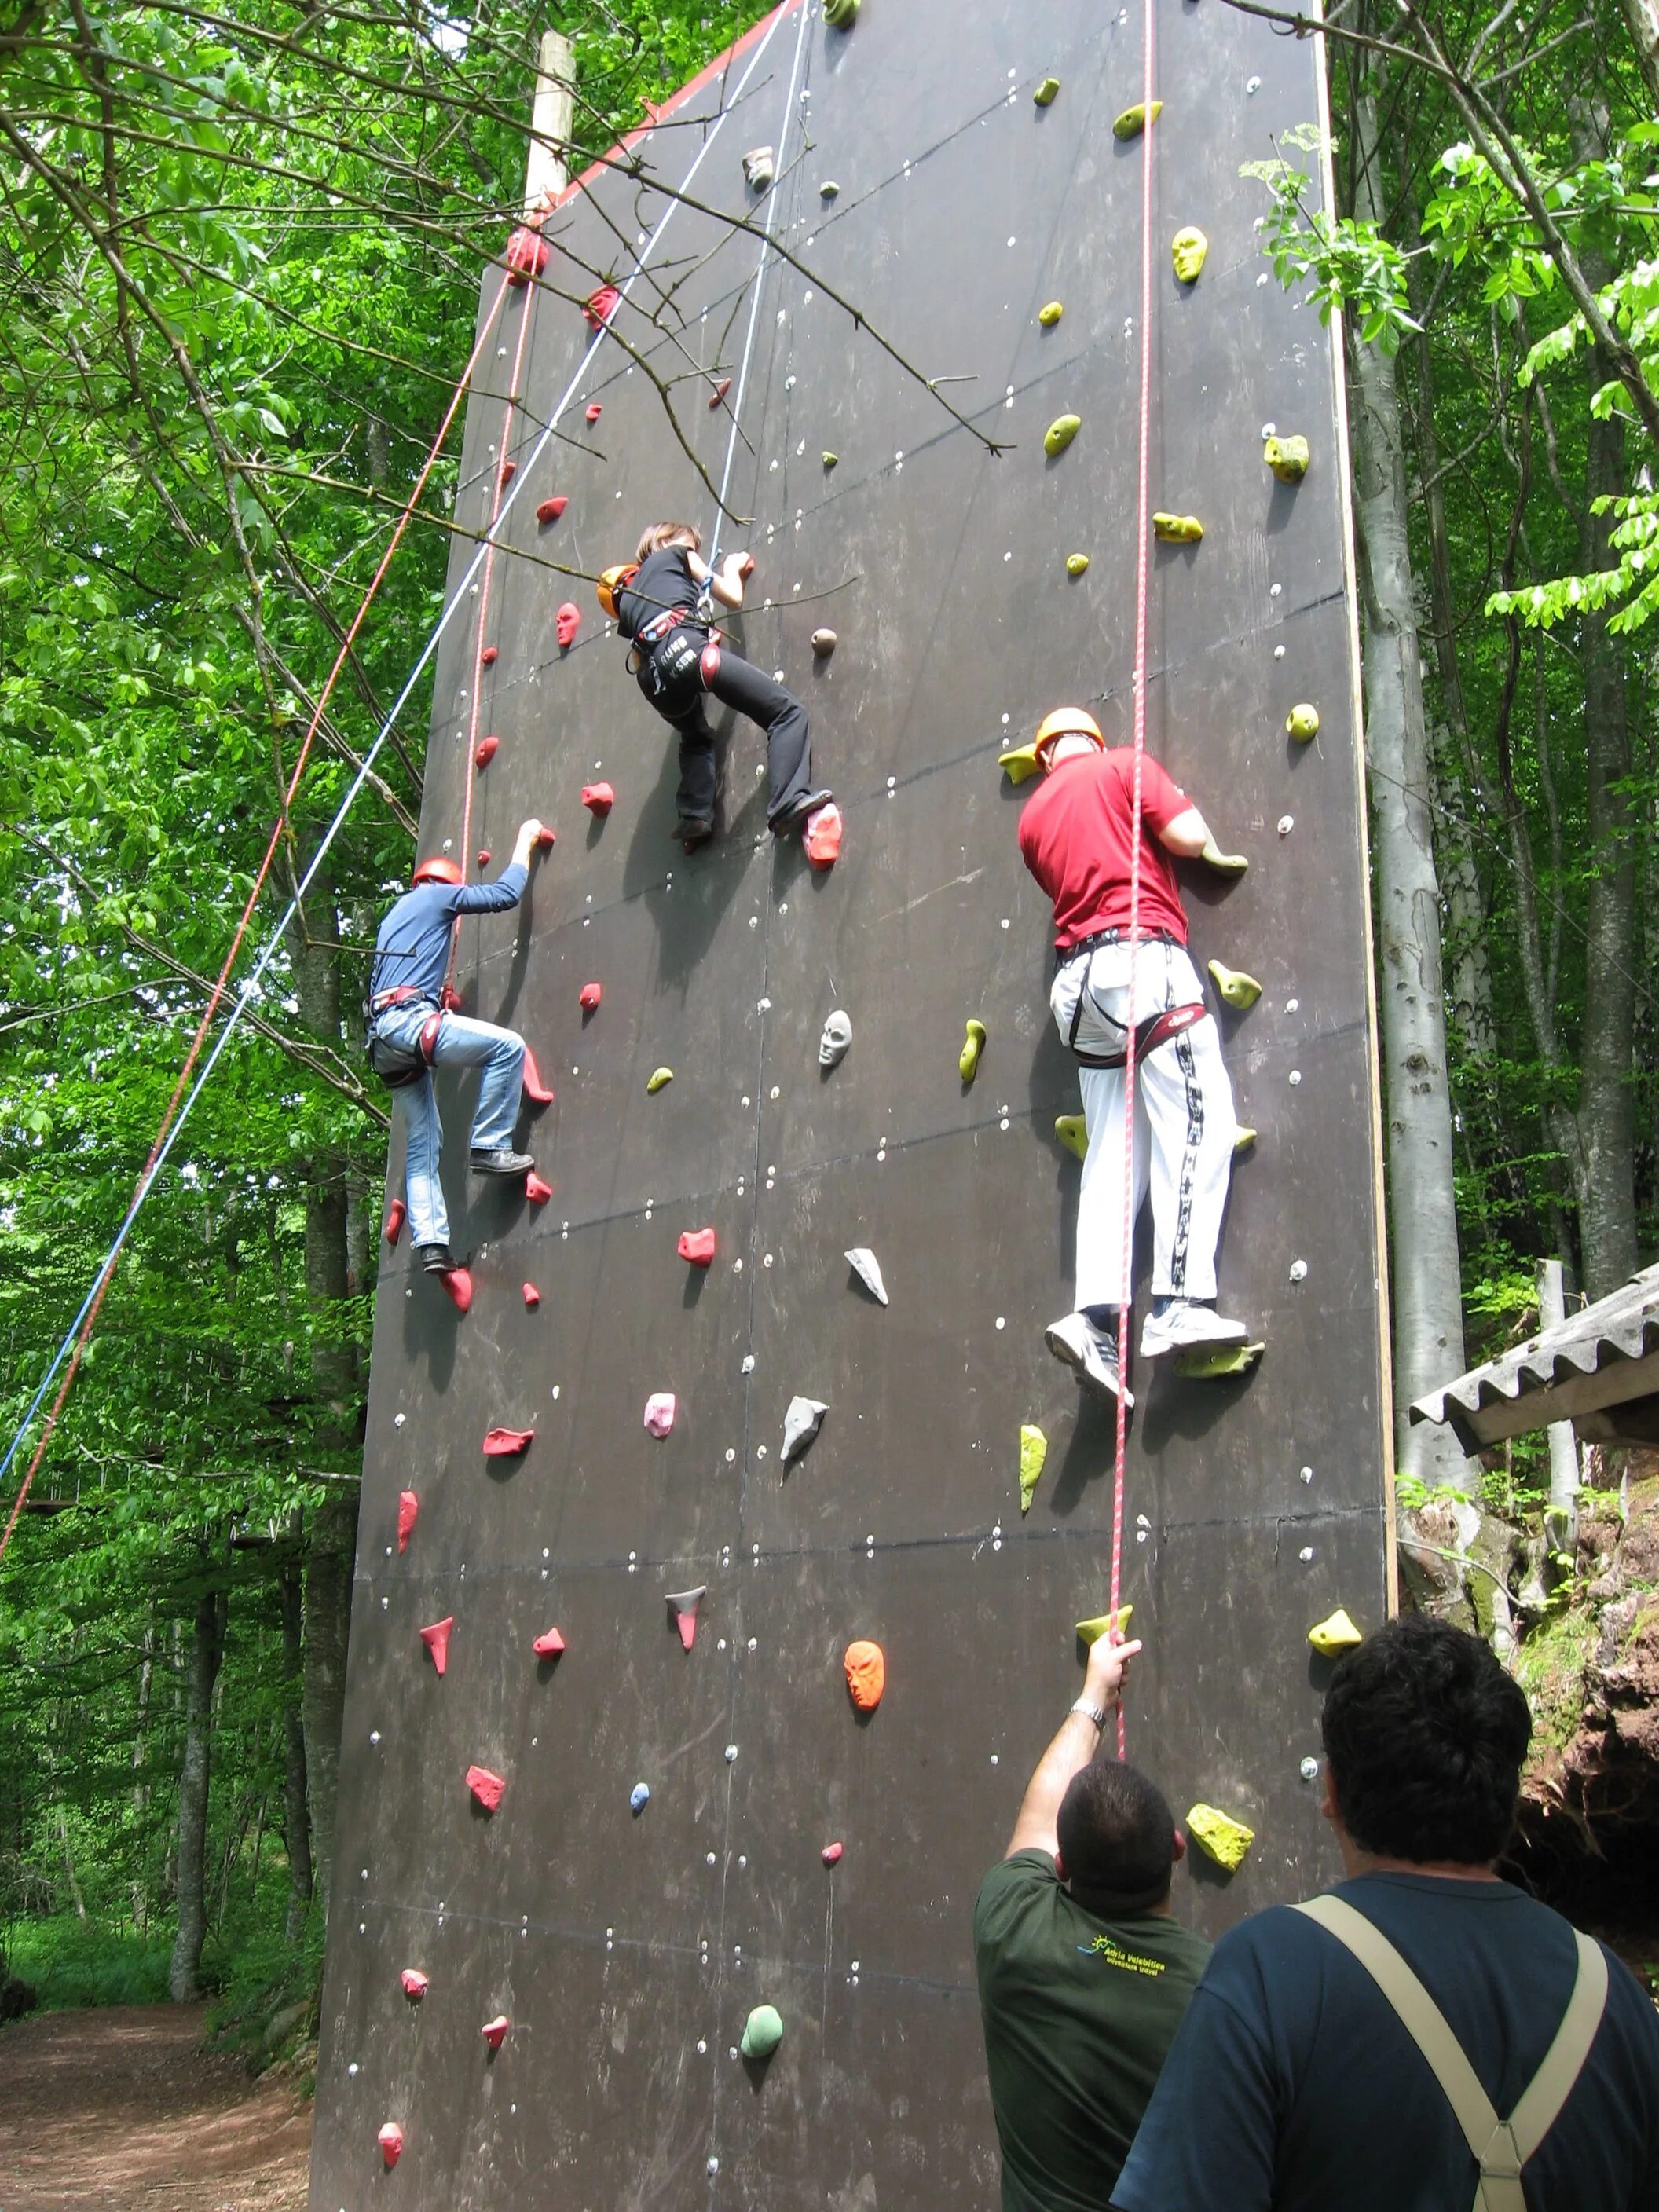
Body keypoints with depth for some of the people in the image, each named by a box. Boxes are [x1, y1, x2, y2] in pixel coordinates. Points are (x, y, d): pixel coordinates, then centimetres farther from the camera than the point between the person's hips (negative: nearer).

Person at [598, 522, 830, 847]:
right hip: (685, 647, -6)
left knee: (696, 739, 35)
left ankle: (694, 814, 10)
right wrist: (733, 567, 45)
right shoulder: (676, 553, 24)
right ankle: (789, 802, -30)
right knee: (786, 711, -7)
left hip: (652, 676, 6)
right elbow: (733, 597, 23)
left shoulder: (626, 593, 37)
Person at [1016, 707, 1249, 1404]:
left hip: (1077, 976, 6)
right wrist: (1194, 824, 19)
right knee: (1198, 1126, -10)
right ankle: (1179, 1305, -21)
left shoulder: (1032, 815, 22)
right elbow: (1189, 837, -3)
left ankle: (1096, 1315, -10)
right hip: (1142, 957, -6)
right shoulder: (1126, 766, 6)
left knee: (1112, 1153, 3)